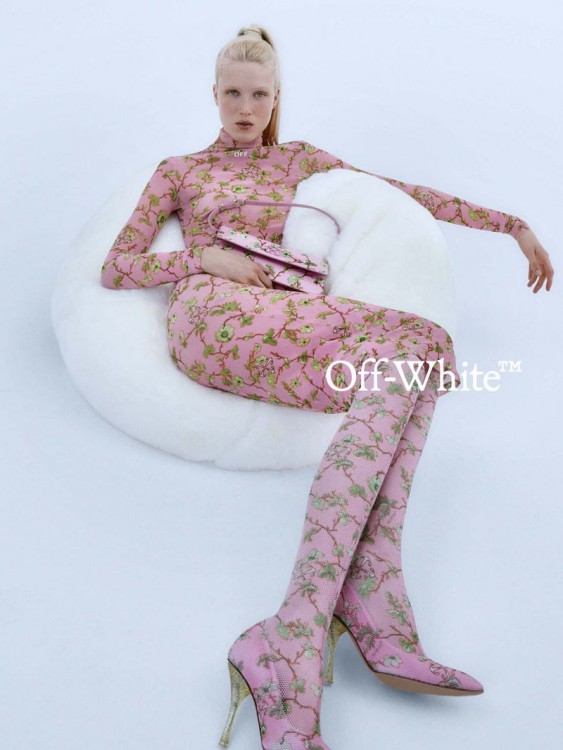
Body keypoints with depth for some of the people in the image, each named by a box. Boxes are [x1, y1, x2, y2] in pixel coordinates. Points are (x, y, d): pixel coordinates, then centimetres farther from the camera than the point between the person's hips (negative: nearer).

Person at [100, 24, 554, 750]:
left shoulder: (300, 159, 29)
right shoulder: (179, 170, 23)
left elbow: (405, 192, 24)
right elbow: (115, 269, 15)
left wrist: (513, 223, 18)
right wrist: (209, 260, -1)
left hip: (283, 332, 4)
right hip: (213, 316, -3)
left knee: (403, 370, -33)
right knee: (416, 341, -30)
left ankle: (293, 646, -42)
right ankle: (370, 611, -41)